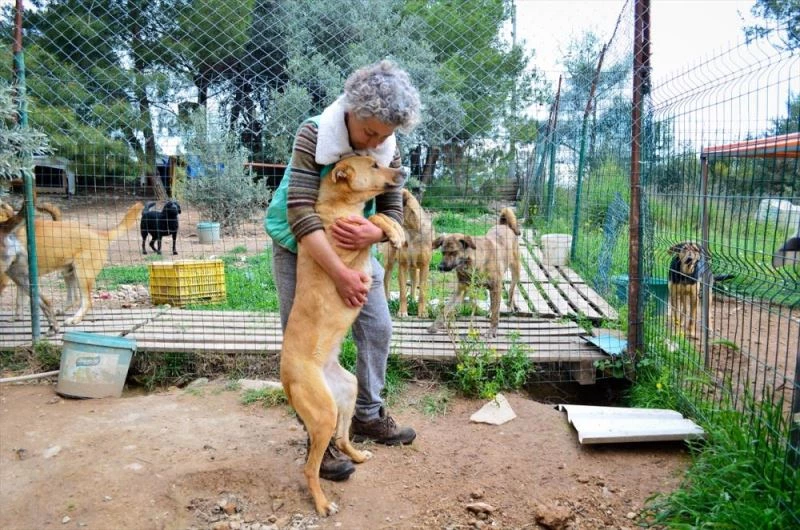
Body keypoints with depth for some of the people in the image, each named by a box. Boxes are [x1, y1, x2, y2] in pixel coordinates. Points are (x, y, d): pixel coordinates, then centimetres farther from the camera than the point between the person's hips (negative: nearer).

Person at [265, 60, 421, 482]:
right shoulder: (314, 134, -27)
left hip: (352, 246, 5)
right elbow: (300, 212, -34)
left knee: (378, 328, 6)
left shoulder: (388, 149, -13)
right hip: (300, 247, -4)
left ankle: (368, 415, 25)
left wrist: (372, 232, -36)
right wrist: (340, 274, -40)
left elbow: (394, 212, -10)